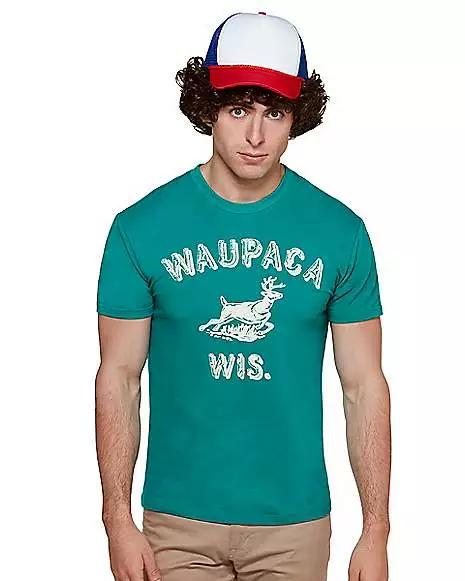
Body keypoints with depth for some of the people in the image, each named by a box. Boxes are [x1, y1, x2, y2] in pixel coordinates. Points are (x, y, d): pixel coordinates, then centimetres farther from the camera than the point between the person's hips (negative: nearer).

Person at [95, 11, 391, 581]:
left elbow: (364, 385, -1)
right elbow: (119, 378, -2)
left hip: (295, 521, 1)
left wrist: (376, 532, -3)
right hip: (178, 519, -1)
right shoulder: (141, 227, -6)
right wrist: (118, 520, -6)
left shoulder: (341, 231, -4)